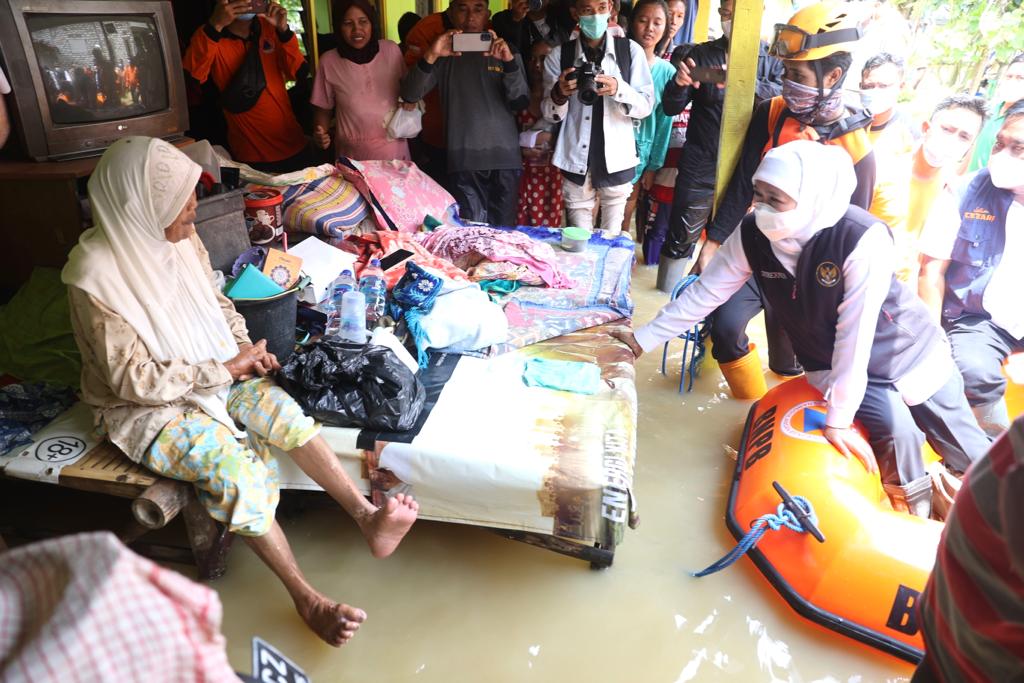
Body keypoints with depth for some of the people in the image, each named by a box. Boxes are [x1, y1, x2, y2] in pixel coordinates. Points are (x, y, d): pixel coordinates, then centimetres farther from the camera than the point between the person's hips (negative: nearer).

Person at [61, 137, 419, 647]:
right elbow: (136, 379, -23)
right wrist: (225, 369, -22)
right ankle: (305, 598, -16)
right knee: (232, 465, -27)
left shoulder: (180, 238, -4)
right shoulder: (96, 278, -24)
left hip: (213, 372, 6)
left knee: (281, 408, -21)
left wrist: (244, 348, -6)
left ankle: (367, 518, -19)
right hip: (146, 407, -6)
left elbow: (218, 301, 11)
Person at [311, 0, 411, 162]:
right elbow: (323, 108, 3)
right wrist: (320, 134, -15)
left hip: (394, 148, 2)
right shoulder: (328, 61, -7)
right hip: (353, 154, -1)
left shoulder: (391, 50, -3)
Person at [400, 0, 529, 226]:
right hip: (464, 161, -1)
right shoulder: (444, 56, 8)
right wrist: (431, 56, -19)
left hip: (505, 158, 1)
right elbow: (410, 94, -3)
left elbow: (520, 102, 0)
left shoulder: (506, 51, 10)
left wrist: (509, 61, -16)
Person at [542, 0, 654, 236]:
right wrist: (559, 94, -21)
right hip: (576, 157, 0)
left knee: (612, 244, 10)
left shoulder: (631, 50, -1)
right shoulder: (559, 55, 1)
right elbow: (551, 115, 1)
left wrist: (618, 89, -23)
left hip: (616, 158, 0)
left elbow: (646, 106, -3)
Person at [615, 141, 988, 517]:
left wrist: (838, 417, -26)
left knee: (970, 457, 5)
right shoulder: (751, 235, -21)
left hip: (909, 352, -1)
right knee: (895, 430, -19)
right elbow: (702, 294, -11)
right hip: (834, 366, 2)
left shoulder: (864, 239, -34)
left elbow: (855, 331, -32)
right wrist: (642, 338, -9)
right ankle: (913, 517, 10)